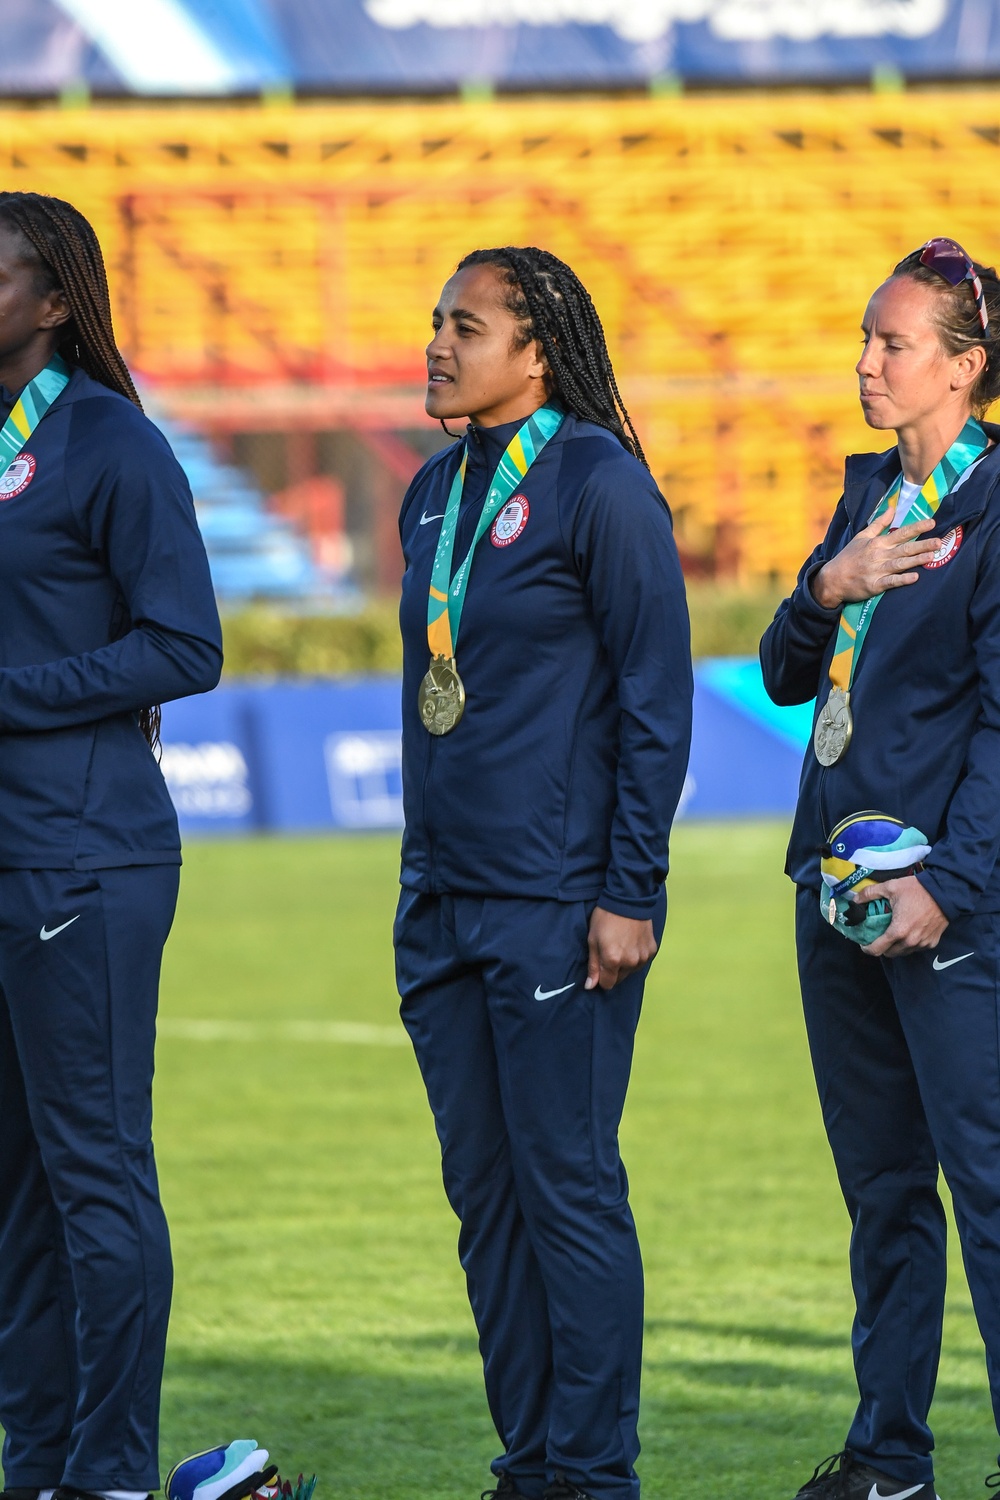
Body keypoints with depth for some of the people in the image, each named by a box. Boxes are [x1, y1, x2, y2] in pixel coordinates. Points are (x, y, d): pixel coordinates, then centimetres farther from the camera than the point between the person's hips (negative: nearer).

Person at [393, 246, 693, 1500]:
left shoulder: (600, 486, -9)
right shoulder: (437, 492, 13)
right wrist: (422, 869, 18)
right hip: (445, 900, 7)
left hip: (557, 903, -7)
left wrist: (631, 893, -14)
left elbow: (657, 700, -10)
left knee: (569, 1185, -5)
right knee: (483, 1190, 9)